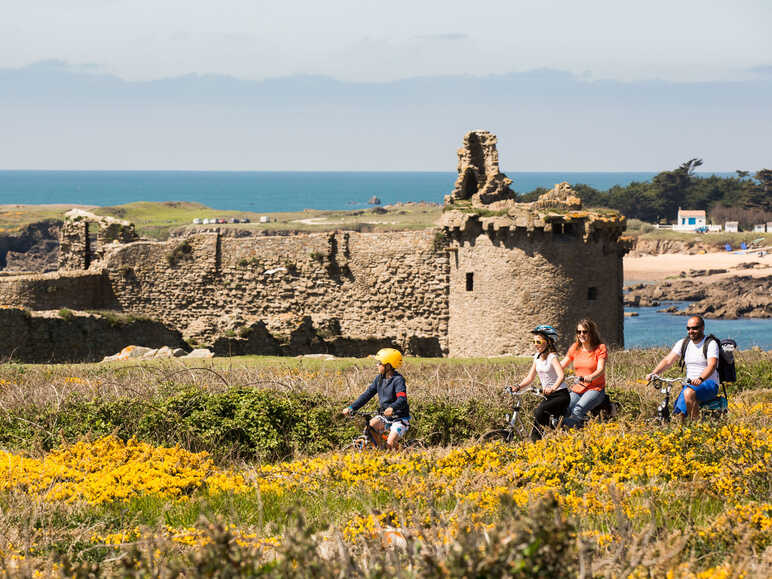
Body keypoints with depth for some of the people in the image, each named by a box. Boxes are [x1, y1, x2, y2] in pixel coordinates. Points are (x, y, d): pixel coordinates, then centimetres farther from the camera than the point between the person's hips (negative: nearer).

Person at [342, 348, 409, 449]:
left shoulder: (398, 380, -16)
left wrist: (392, 408, -50)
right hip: (384, 417, 6)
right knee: (371, 424, -23)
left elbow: (402, 399, -29)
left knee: (390, 444, -22)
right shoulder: (379, 378, 5)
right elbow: (367, 394, 4)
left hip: (399, 418, -6)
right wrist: (351, 408, -6)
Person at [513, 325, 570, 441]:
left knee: (540, 411, -29)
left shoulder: (552, 357, -14)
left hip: (561, 395, -8)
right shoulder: (537, 357, 8)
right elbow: (530, 377, 11)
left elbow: (561, 376, -30)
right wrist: (518, 387, -6)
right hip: (548, 396, 8)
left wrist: (552, 388, -48)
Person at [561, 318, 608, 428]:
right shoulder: (575, 348, 13)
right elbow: (562, 365, 11)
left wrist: (589, 378, -37)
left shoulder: (600, 348, -3)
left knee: (578, 410, -34)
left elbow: (600, 369, -15)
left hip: (595, 389, -5)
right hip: (577, 389, 5)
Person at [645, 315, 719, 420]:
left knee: (688, 393, -36)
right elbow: (668, 360, 0)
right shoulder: (683, 343, 9)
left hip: (708, 385, -5)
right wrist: (653, 373, -17)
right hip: (689, 385, 5)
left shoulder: (711, 344, -7)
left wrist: (700, 379, -42)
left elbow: (712, 365, -23)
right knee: (678, 416, -15)